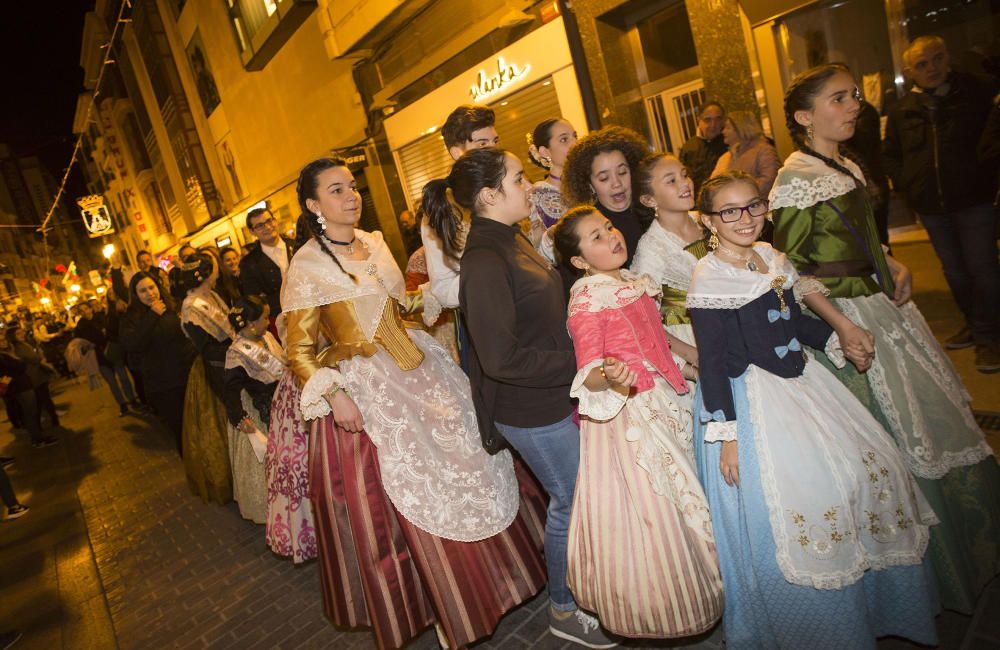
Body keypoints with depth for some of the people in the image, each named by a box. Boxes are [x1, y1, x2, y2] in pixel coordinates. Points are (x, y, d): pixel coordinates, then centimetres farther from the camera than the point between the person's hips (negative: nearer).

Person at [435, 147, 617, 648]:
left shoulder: (511, 240, 5)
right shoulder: (484, 262, -24)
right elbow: (501, 358, -27)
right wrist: (579, 366, -22)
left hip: (554, 395, 8)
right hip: (531, 410, -8)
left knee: (574, 497, 21)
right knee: (574, 503, 9)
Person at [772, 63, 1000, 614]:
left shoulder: (846, 166, 10)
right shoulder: (796, 182, -17)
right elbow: (791, 272, -18)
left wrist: (892, 267, 3)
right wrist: (851, 306, -18)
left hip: (880, 301, 9)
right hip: (847, 316, -9)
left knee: (929, 411, 19)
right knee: (897, 433, 3)